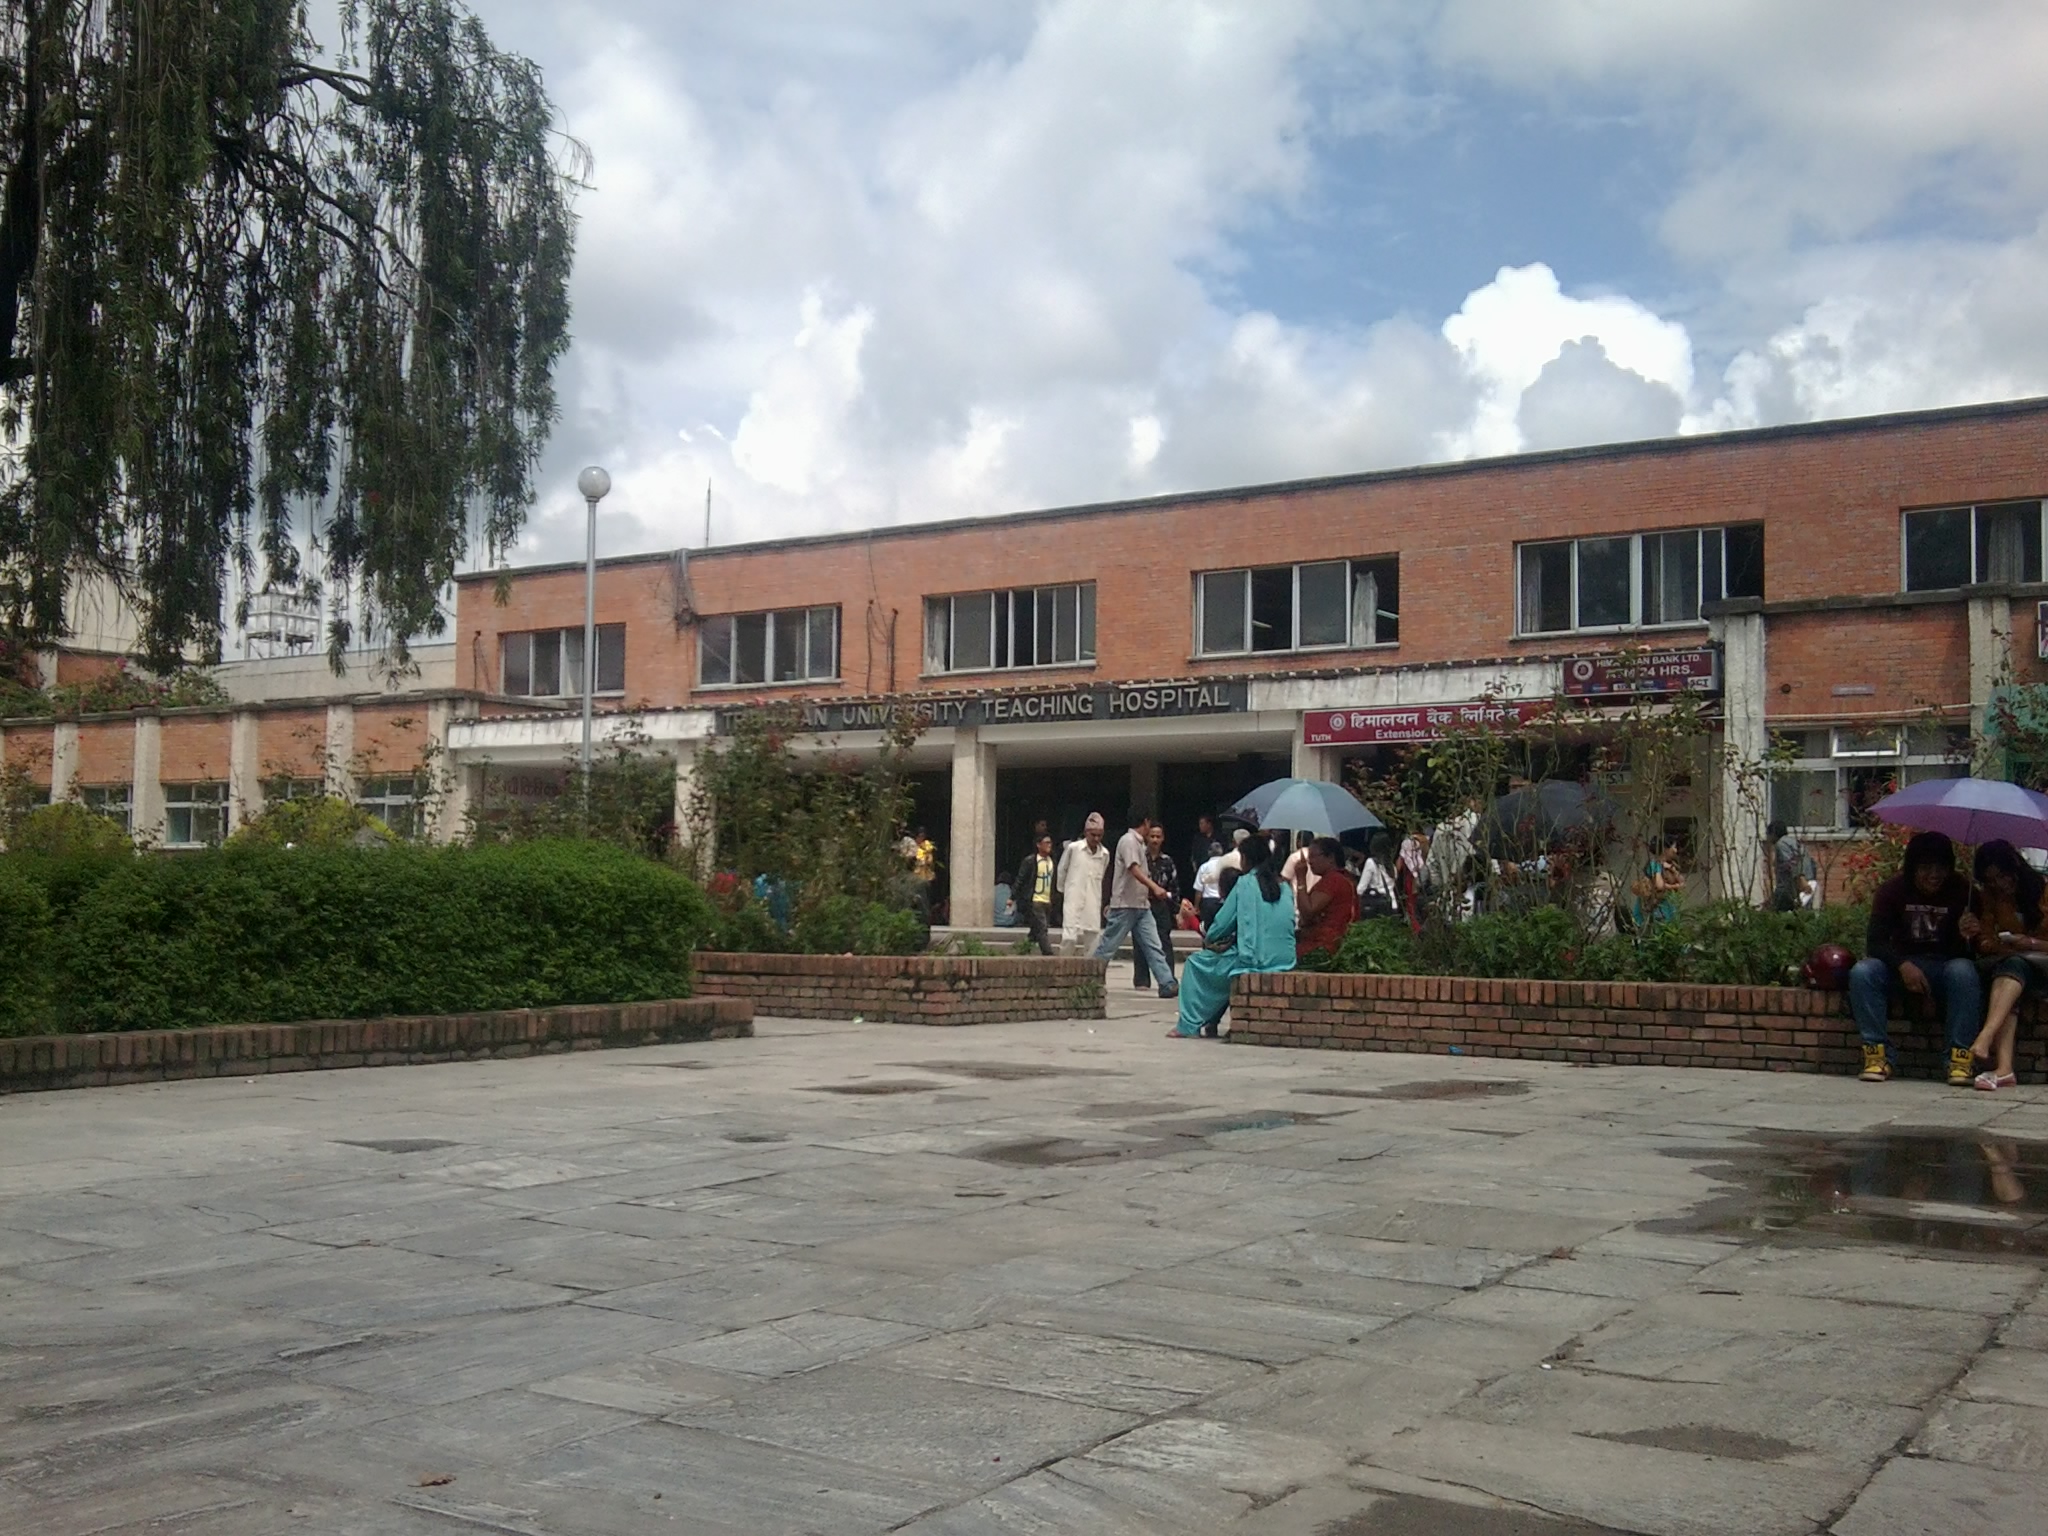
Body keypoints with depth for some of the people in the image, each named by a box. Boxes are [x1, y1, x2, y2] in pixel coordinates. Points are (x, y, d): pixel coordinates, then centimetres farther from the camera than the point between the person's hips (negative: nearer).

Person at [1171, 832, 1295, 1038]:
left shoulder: (1245, 883, -4)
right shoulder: (1284, 886, 12)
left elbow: (1223, 922, -1)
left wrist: (1208, 940, 22)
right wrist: (1233, 939, 21)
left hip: (1253, 960, -7)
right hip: (1284, 962, 7)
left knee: (1196, 963, 15)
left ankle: (1189, 1026, 12)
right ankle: (1211, 1022, 34)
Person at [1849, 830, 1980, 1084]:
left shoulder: (1962, 891, -10)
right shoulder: (1892, 890, -7)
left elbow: (1966, 949, -8)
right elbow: (1875, 942, -13)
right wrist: (1903, 965, -32)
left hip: (1945, 964, -1)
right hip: (1901, 964, 1)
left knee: (1963, 972, -35)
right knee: (1861, 972, -28)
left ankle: (1960, 1059, -33)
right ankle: (1877, 1055, -27)